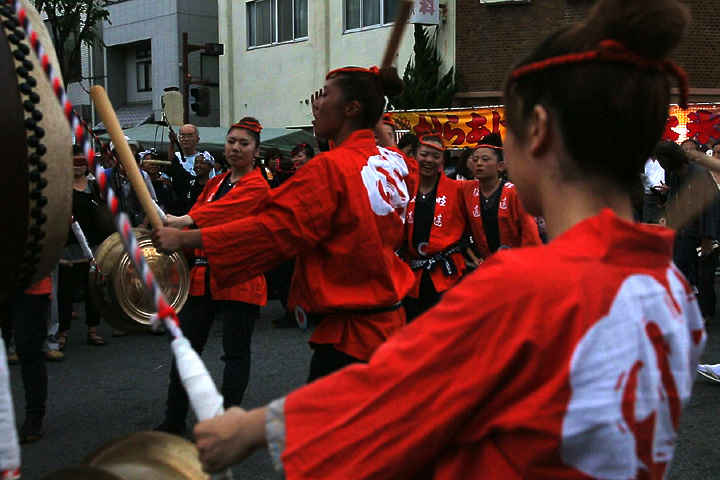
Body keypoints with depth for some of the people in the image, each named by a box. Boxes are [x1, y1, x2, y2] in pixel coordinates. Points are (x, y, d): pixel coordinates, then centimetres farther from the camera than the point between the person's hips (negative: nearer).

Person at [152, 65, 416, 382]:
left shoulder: (330, 168, -17)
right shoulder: (396, 163, 5)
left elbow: (273, 229, -22)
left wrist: (183, 239, -21)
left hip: (351, 331, -9)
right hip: (390, 318, 9)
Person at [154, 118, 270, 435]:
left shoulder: (256, 186, -7)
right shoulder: (214, 184, 17)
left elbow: (219, 211, -25)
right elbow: (196, 216, 9)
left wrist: (182, 221, -40)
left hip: (238, 279, -7)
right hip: (203, 275, 7)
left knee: (235, 352, 1)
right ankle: (174, 419, 19)